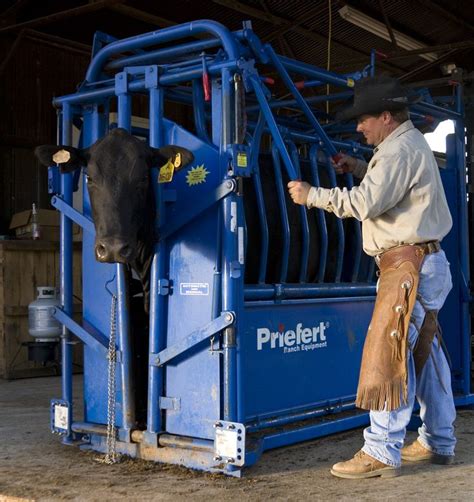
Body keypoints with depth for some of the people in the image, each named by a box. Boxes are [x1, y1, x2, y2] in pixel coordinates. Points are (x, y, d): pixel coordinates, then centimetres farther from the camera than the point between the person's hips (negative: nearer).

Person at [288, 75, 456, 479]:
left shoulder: (400, 150, -13)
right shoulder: (411, 143, 20)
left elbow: (366, 203, -21)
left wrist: (311, 195, -13)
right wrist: (361, 168, 15)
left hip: (409, 264, -11)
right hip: (425, 262, 11)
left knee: (388, 353, -11)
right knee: (424, 353, 13)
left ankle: (382, 453, -8)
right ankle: (438, 443, 21)